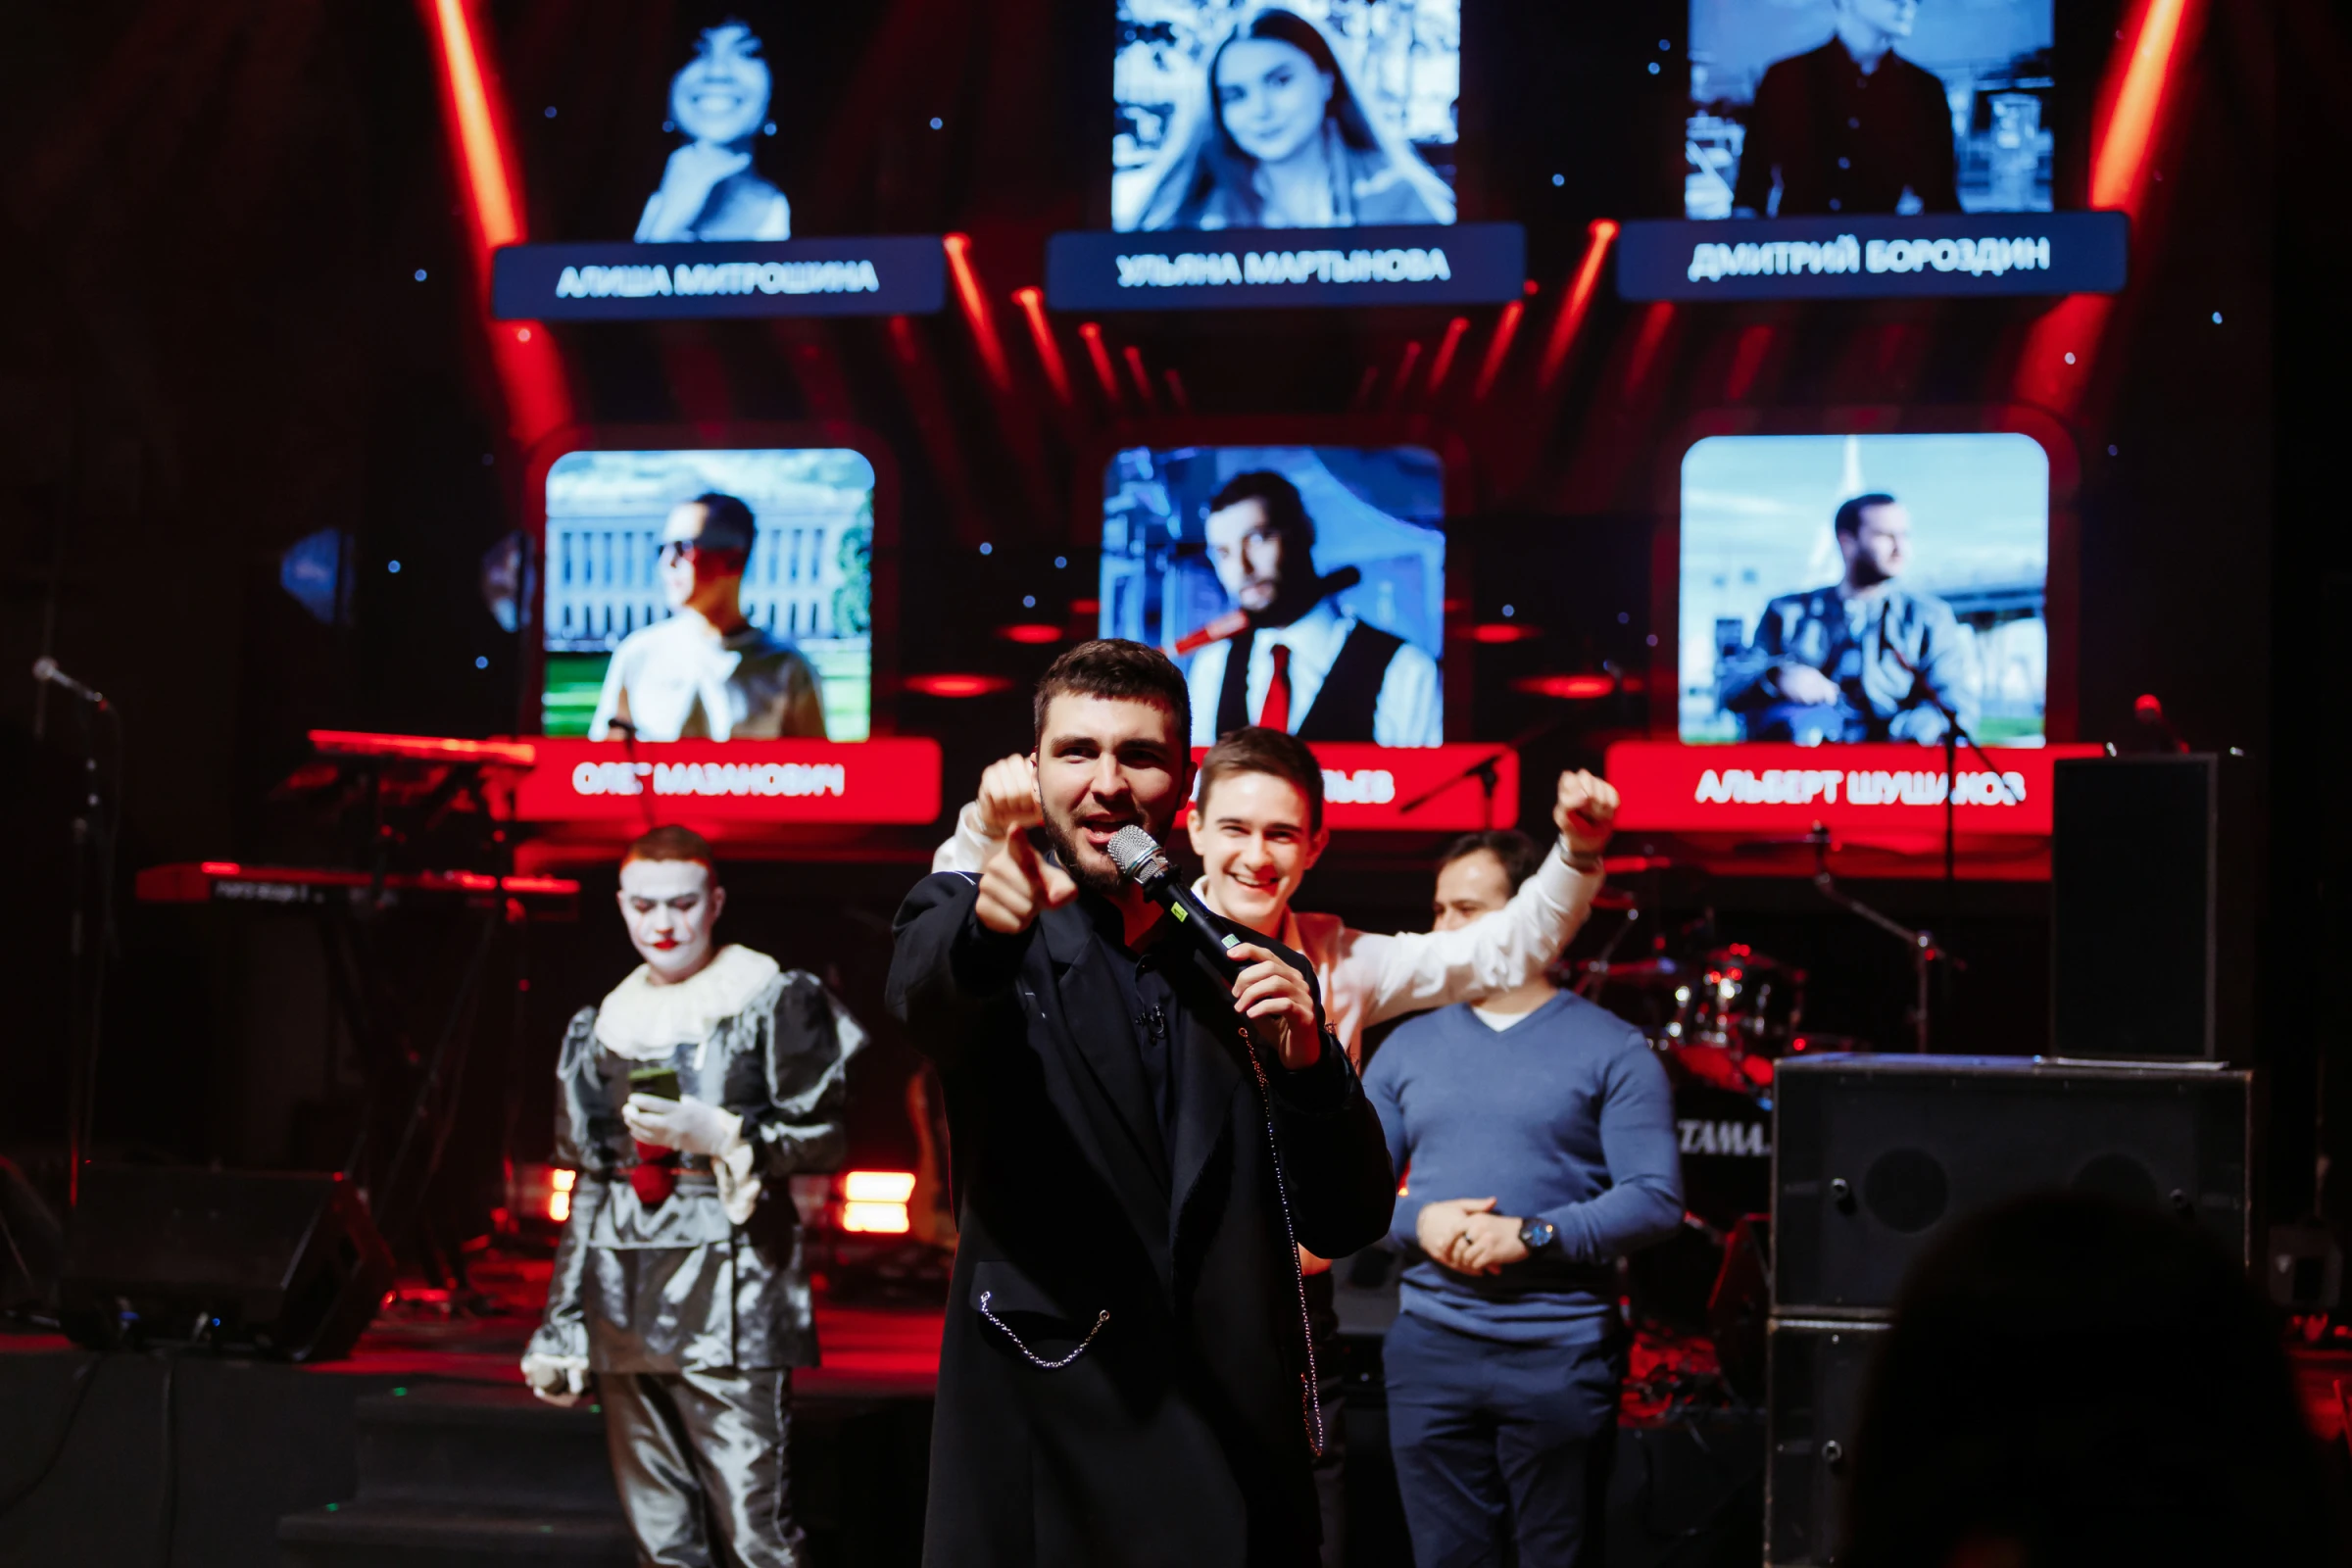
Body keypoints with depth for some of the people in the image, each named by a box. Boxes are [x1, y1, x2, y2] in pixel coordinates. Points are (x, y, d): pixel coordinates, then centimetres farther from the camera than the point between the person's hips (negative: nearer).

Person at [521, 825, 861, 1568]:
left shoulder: (771, 1000, 3)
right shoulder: (606, 1025, 18)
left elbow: (822, 1140, 0)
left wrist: (717, 1132, -14)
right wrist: (561, 1325, 17)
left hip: (730, 1304, -5)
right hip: (626, 1307, 5)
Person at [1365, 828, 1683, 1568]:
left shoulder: (1611, 1050, 0)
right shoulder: (1408, 1048, 11)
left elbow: (1655, 1199, -8)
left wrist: (1533, 1235, -17)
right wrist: (1419, 1222, -11)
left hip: (1561, 1349, -3)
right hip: (1431, 1347, 3)